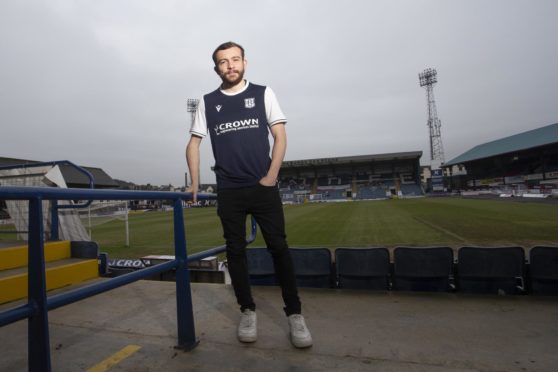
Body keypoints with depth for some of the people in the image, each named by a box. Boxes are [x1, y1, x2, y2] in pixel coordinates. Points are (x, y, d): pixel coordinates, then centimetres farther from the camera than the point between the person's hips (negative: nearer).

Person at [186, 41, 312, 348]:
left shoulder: (263, 93, 7)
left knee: (279, 247, -2)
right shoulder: (207, 102, 10)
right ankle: (247, 311, 20)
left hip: (263, 186, -1)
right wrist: (195, 183, 3)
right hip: (228, 191, 2)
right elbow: (193, 144, 12)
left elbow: (280, 136, 3)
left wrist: (271, 176, -8)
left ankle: (294, 313, 10)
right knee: (235, 250, 6)